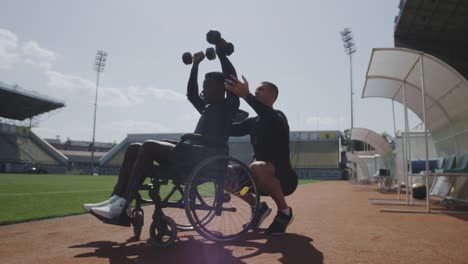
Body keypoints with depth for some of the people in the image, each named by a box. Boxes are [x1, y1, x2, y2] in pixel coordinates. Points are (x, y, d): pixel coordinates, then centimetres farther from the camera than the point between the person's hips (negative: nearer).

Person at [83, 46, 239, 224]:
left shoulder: (228, 107, 2)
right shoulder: (207, 107, 27)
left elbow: (231, 77, -11)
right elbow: (191, 93, 37)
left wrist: (220, 52, -1)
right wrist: (196, 64, 36)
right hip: (192, 154, 9)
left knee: (149, 147, -27)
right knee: (134, 149, -2)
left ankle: (122, 207, -27)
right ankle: (116, 199, -12)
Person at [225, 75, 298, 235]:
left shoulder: (278, 117, -10)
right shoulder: (253, 122, 12)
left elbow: (271, 118, -35)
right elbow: (231, 129, 1)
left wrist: (246, 95, -43)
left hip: (283, 177, -7)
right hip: (265, 179, 7)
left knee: (257, 167, -38)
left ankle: (284, 211, -14)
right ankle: (259, 207, 9)